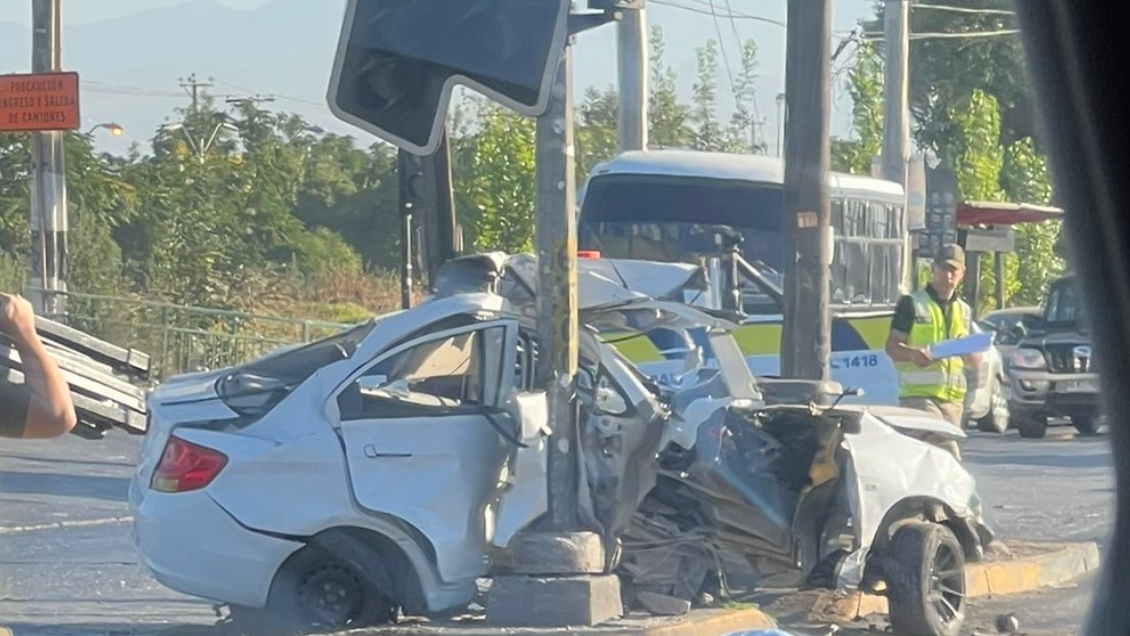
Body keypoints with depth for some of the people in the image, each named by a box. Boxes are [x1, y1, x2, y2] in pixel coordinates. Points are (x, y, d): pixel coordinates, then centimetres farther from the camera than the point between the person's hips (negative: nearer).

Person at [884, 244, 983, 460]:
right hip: (919, 394, -6)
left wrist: (968, 351, -4)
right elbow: (892, 347, -1)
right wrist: (913, 354, -23)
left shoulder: (964, 311, 20)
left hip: (953, 397, 6)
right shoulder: (911, 304, 3)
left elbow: (976, 361, 20)